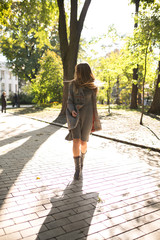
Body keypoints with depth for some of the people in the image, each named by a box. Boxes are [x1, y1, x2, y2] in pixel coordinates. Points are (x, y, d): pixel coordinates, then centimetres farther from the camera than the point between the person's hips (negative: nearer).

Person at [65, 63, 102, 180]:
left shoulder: (92, 87, 1)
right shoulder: (73, 84, 4)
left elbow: (93, 105, 5)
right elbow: (70, 101, 2)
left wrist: (94, 123, 5)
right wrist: (72, 111, -19)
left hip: (87, 117, 0)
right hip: (75, 116, 0)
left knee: (83, 142, 7)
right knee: (76, 142, -12)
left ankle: (82, 157, 41)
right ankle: (78, 169, -1)